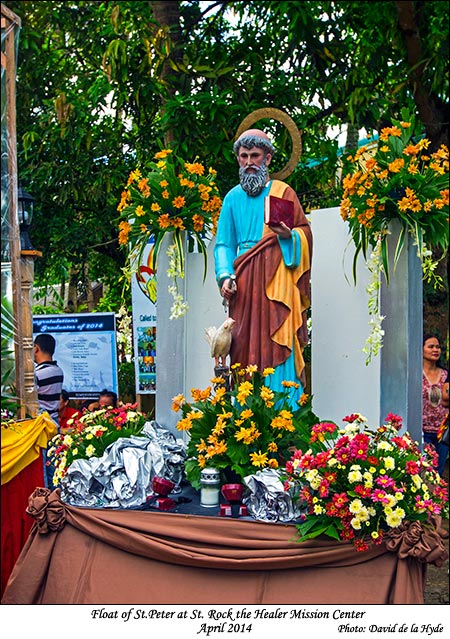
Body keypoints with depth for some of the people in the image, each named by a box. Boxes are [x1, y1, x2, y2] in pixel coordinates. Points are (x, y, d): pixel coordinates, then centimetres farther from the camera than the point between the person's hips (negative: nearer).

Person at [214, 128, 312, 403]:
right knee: (245, 349, -1)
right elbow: (223, 244, 13)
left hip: (277, 280, -2)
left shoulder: (283, 192, 9)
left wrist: (288, 235, -15)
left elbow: (306, 233, 7)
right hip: (244, 284, 3)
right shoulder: (232, 198, 17)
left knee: (278, 347, -8)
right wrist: (225, 275, -3)